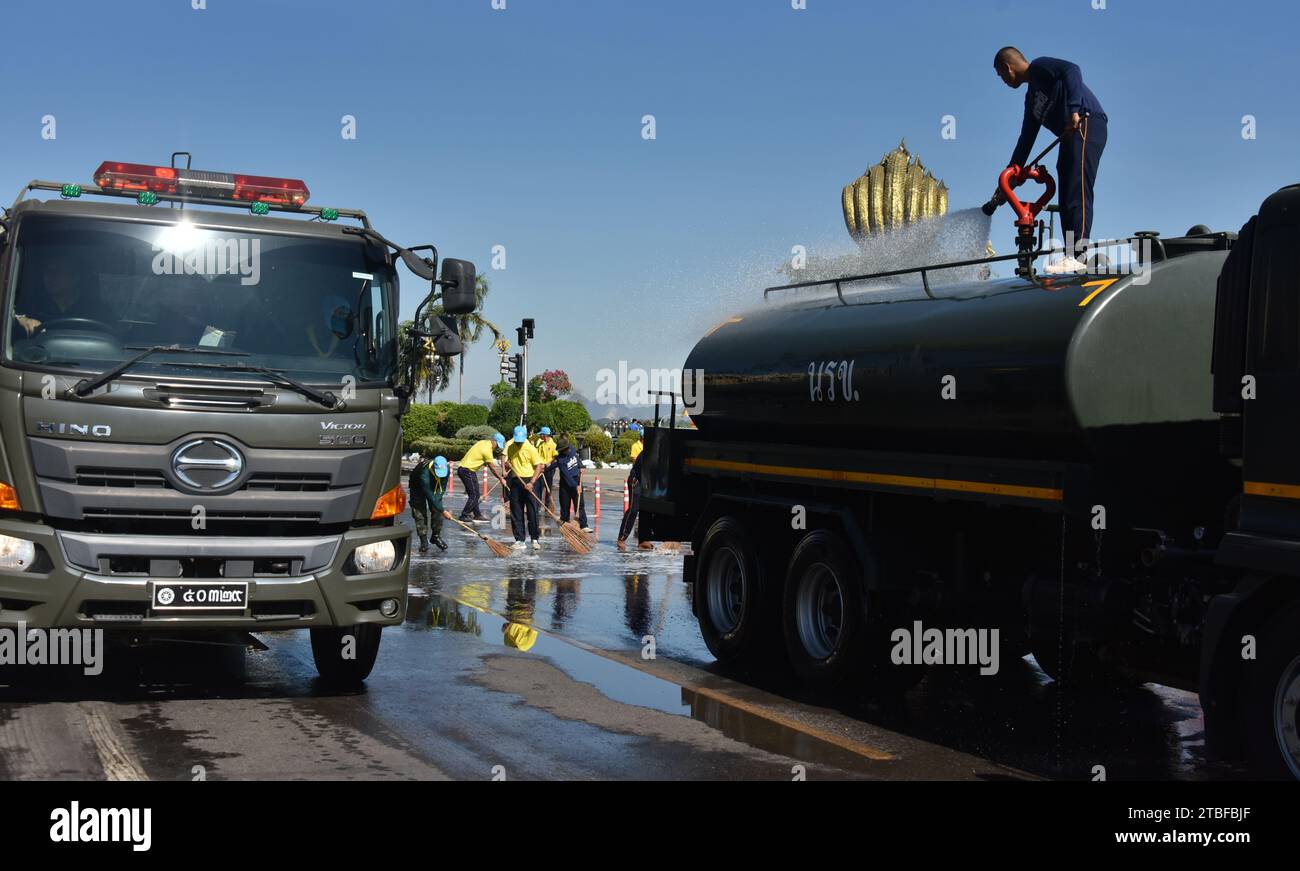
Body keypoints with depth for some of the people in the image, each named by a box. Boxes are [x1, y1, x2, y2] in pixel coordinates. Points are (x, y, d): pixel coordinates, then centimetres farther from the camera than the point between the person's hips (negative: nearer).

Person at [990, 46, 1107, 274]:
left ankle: (1076, 256, -29)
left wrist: (1074, 110, -28)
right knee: (1066, 200, 3)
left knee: (1077, 192, -19)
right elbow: (1026, 140, 29)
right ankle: (1073, 260, -3)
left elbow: (1072, 71, -16)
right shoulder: (1031, 97, 27)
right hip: (1070, 135, 10)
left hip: (1086, 124, -10)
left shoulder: (1039, 67, 3)